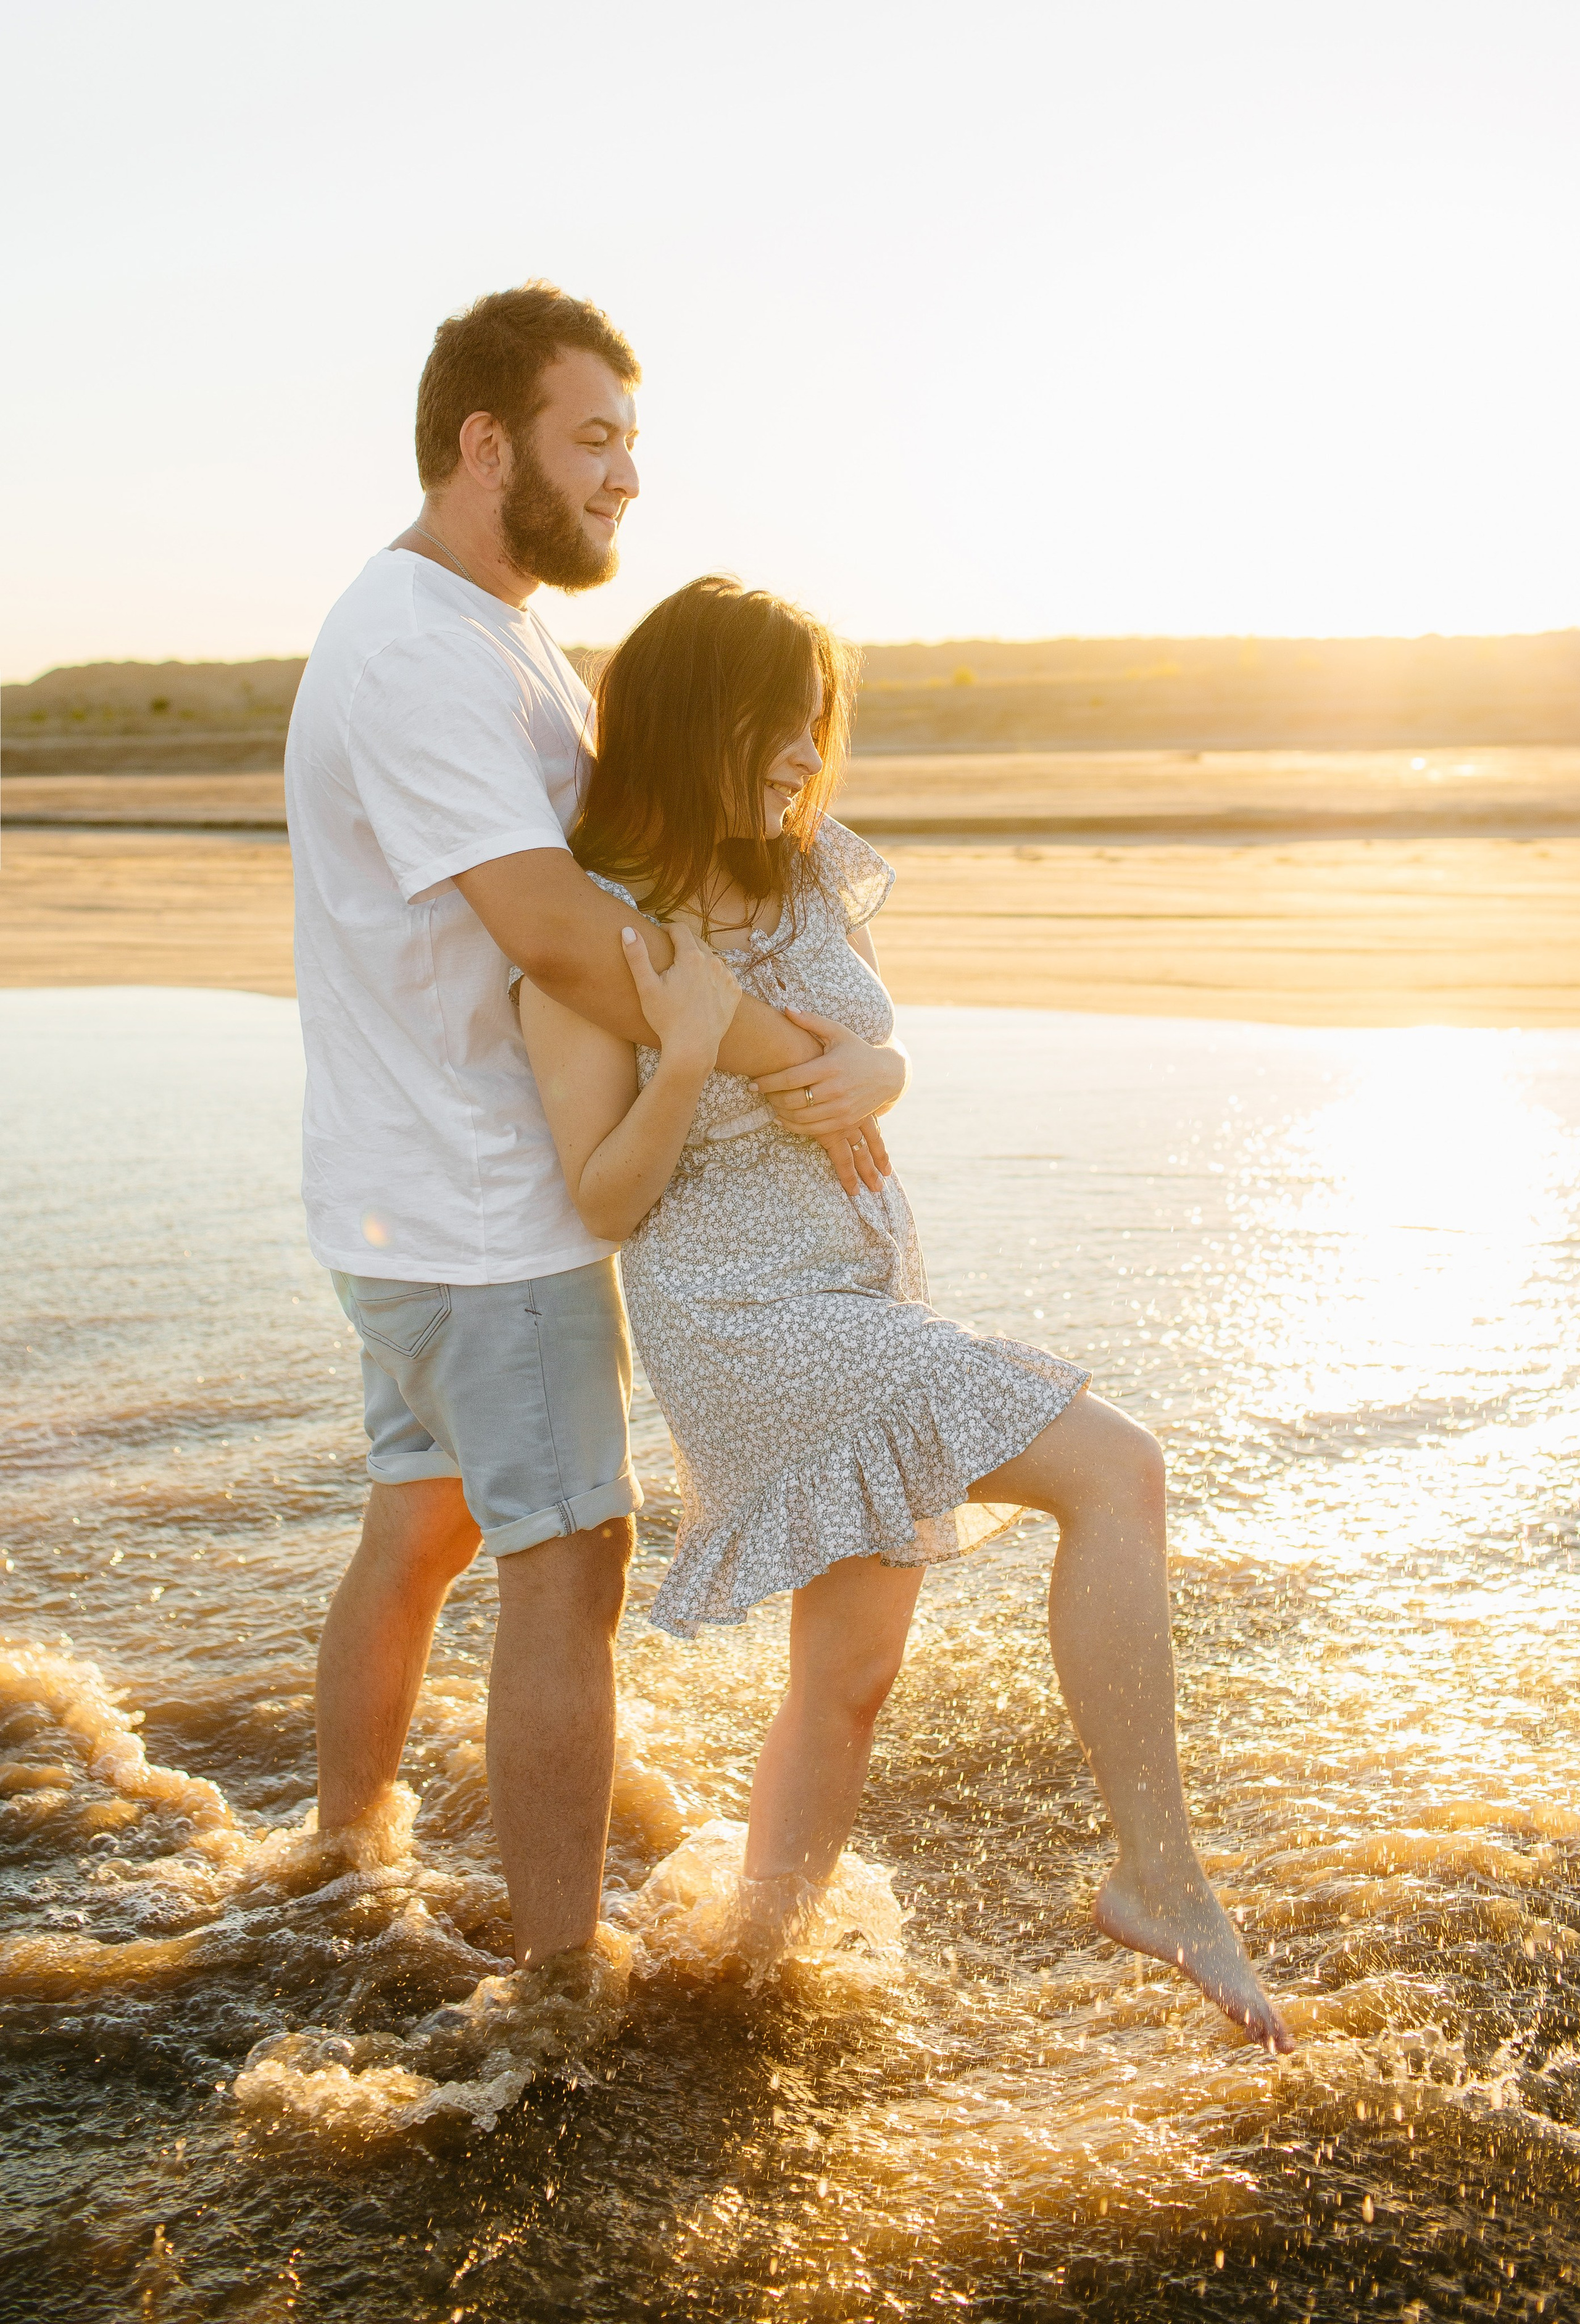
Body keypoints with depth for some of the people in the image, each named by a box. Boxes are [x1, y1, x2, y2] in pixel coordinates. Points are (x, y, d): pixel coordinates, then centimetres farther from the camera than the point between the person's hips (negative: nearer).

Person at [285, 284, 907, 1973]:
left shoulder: (493, 632, 14)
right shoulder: (417, 650, -20)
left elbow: (606, 863, 15)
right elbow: (550, 929, -30)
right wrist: (795, 1062, -24)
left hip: (423, 1196, 10)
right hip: (481, 1207, -10)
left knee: (422, 1522, 20)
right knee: (569, 1563, -4)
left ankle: (342, 1857, 35)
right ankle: (561, 1981, 6)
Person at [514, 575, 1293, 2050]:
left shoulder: (818, 875, 1)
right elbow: (606, 1204, -12)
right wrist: (691, 1052, -25)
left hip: (876, 1297, 7)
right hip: (745, 1324, -7)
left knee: (851, 1679, 16)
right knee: (1117, 1470, -20)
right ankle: (1159, 1878, -12)